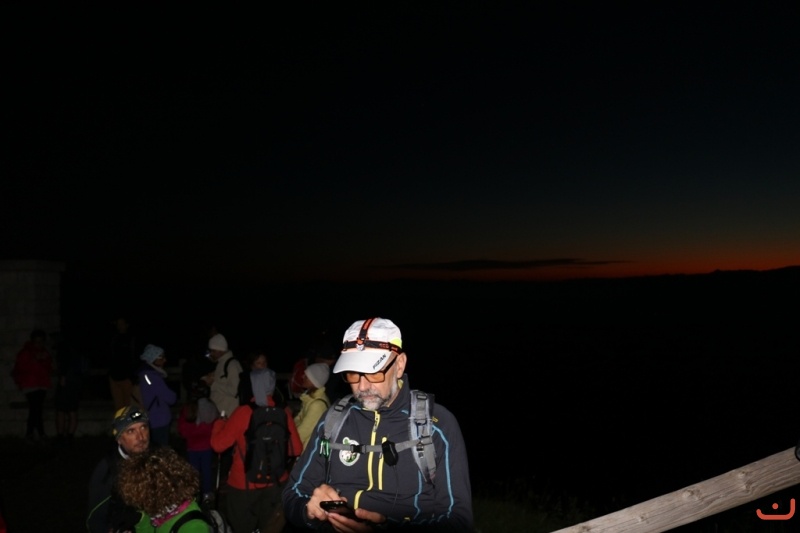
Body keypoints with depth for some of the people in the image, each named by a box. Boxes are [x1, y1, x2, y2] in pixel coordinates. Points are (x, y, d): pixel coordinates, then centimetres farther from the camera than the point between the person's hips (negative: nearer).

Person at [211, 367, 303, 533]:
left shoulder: (243, 412, -19)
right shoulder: (283, 412, -11)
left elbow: (218, 444, -13)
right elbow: (296, 449, -4)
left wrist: (220, 422, 6)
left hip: (244, 484, -3)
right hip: (276, 483, 3)